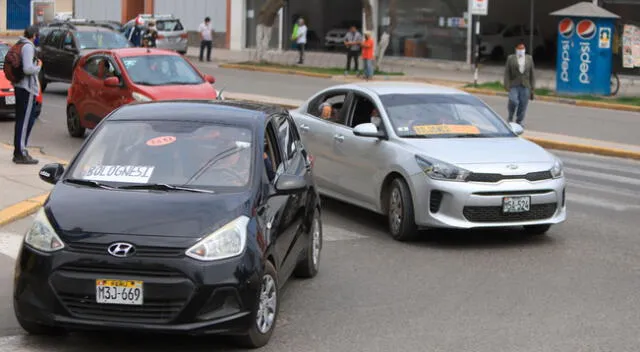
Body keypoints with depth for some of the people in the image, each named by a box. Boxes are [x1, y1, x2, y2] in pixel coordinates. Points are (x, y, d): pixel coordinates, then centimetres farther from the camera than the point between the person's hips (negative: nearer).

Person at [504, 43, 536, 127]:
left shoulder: (529, 58, 9)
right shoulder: (511, 58, 4)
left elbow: (532, 73, 10)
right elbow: (507, 73, 1)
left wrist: (532, 87, 6)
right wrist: (507, 85, -8)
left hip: (525, 86, 2)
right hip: (514, 85, -2)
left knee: (523, 104, -1)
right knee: (513, 101, -16)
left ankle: (519, 121, 12)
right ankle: (510, 118, 8)